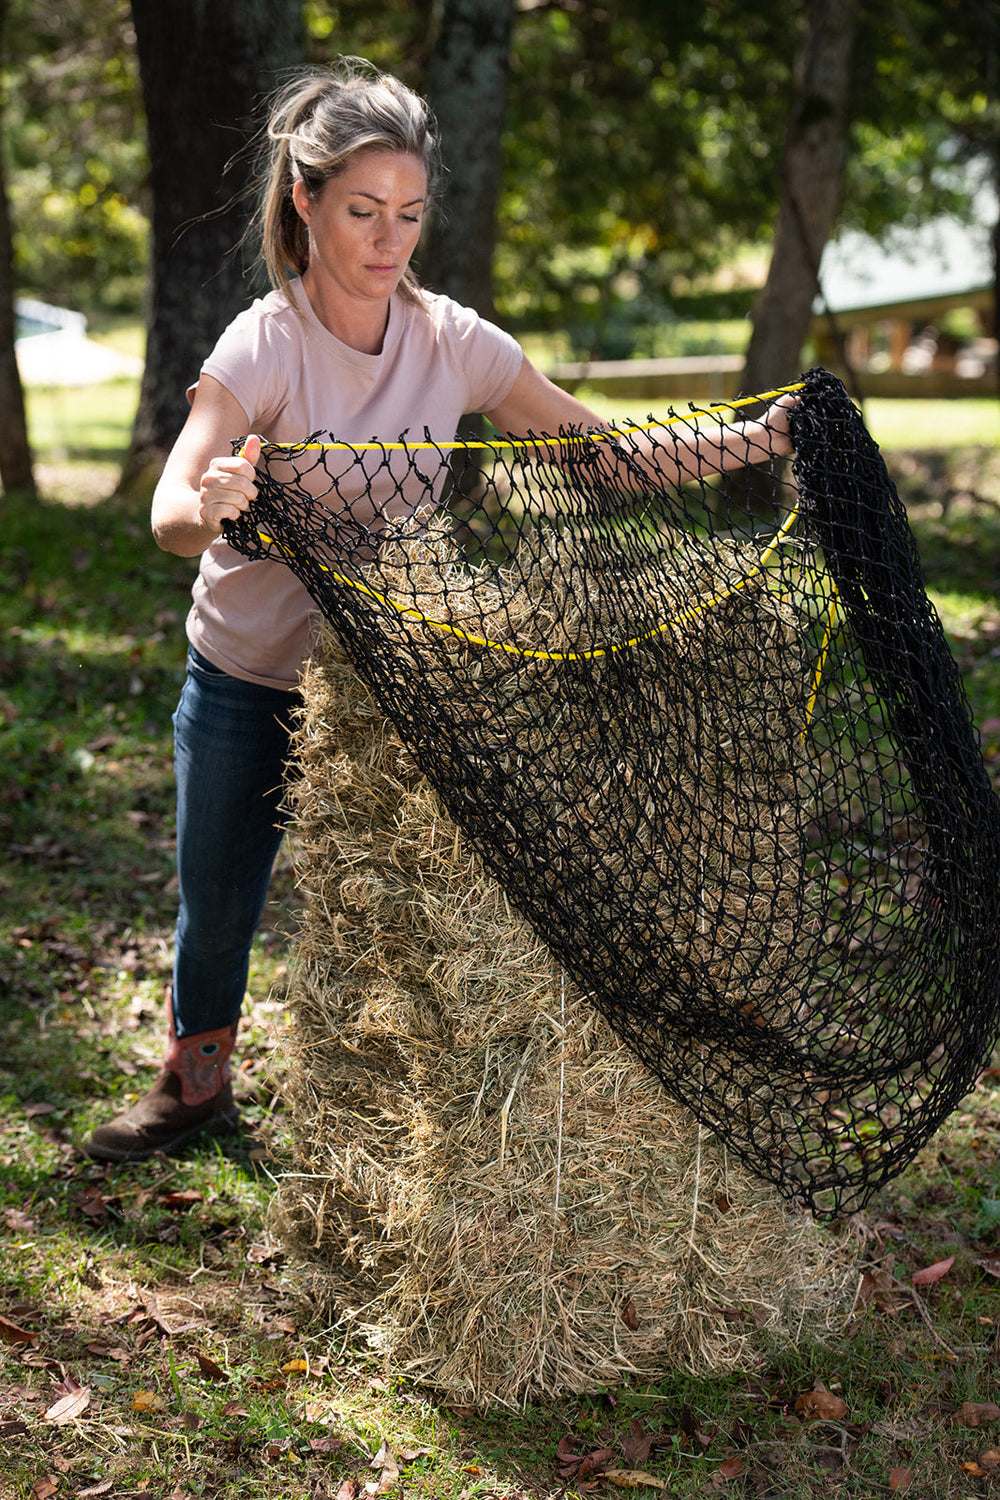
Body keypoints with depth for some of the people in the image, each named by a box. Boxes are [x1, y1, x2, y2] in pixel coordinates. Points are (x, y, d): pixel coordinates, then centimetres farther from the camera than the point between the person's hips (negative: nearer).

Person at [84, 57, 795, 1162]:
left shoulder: (454, 343, -11)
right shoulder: (266, 344, -22)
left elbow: (596, 449, -6)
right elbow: (169, 515, -35)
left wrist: (737, 444, -20)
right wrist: (209, 505, -58)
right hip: (246, 681, -1)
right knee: (216, 904, 15)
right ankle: (196, 1084, 42)